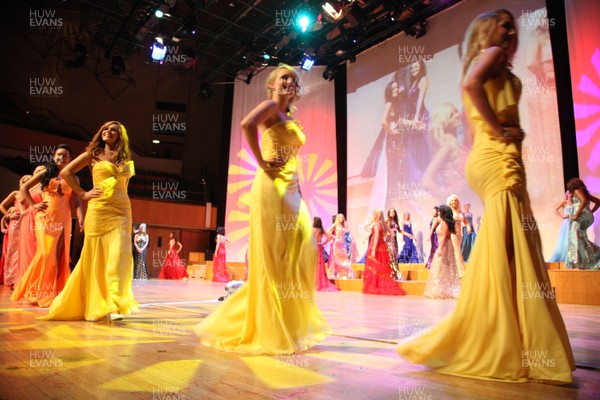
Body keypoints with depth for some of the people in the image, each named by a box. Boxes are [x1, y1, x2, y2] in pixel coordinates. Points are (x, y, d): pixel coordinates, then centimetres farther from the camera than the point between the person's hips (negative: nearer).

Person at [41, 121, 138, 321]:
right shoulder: (93, 154, 9)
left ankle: (114, 305, -9)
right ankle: (93, 304, 13)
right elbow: (66, 172, 5)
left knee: (119, 255, -10)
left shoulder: (124, 159, 17)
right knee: (96, 256, 0)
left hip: (121, 211, 2)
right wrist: (83, 194, 0)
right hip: (99, 210, -2)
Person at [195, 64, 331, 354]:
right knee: (273, 256, -7)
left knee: (299, 251, 3)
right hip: (273, 187, -9)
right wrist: (262, 163, -16)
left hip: (291, 189, 9)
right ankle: (268, 329, 2)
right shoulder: (271, 106, 0)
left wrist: (298, 189, 14)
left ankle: (289, 324, 15)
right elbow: (247, 124, -22)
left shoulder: (289, 119, 26)